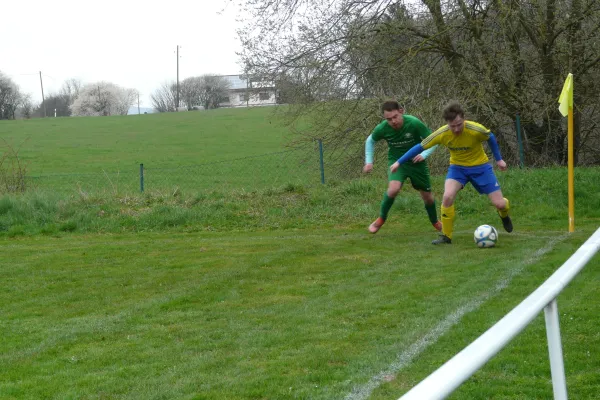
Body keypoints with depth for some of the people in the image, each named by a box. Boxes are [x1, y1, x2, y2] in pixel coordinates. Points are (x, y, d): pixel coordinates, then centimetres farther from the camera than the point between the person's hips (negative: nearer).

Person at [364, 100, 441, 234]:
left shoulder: (414, 123, -26)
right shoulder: (382, 128, -20)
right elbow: (370, 140, 4)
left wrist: (424, 154, -30)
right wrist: (369, 161, -2)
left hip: (416, 162, 0)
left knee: (427, 196, 10)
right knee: (394, 188, -29)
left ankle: (435, 222, 40)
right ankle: (381, 219, -6)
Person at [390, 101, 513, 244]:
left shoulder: (476, 130, -28)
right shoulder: (441, 134, -22)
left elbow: (490, 138, -4)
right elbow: (420, 147, -9)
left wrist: (498, 159, 5)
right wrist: (399, 162, -5)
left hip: (480, 166, -1)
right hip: (458, 167, 1)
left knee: (499, 204, -5)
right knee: (447, 196, -26)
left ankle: (503, 214, 35)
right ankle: (446, 236, -9)